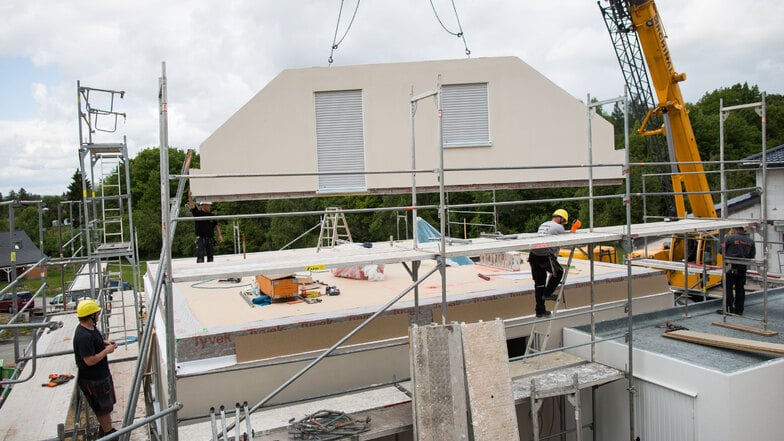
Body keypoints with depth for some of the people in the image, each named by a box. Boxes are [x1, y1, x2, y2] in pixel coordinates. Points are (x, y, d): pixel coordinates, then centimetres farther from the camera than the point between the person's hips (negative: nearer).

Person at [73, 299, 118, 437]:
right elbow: (90, 361, -31)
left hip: (101, 374, 10)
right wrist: (107, 350, -20)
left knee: (106, 405, 24)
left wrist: (104, 342, 6)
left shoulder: (90, 328, 1)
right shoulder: (84, 336, -31)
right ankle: (108, 432, 26)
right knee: (103, 408, 9)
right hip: (94, 380, -10)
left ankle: (106, 429, 41)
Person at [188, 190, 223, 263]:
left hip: (211, 239, 5)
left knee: (210, 257, 9)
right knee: (200, 257, -11)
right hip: (201, 238, -4)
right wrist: (190, 197, -29)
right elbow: (192, 207, -16)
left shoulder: (211, 215, 11)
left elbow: (216, 226, 16)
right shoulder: (198, 213, -1)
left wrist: (219, 235, 6)